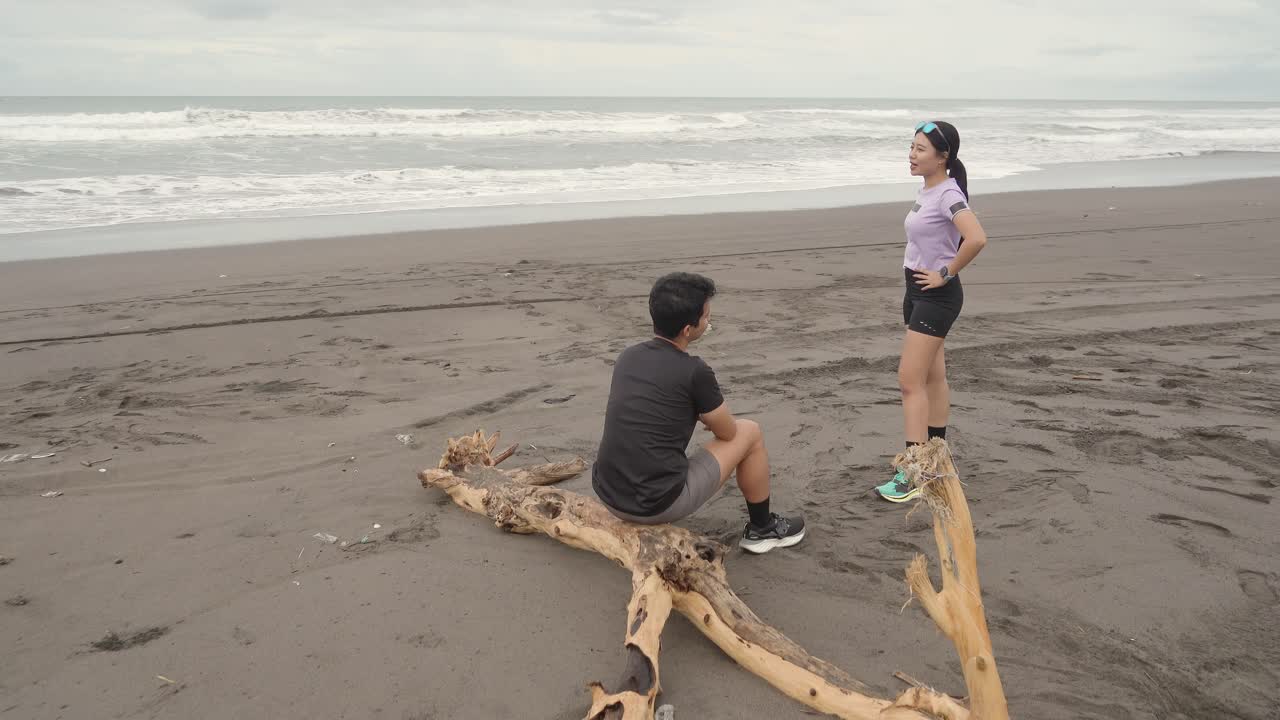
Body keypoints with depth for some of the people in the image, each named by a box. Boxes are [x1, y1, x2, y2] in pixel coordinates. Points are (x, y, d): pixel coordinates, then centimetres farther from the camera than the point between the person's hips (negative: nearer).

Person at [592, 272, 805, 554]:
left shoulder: (627, 357, 6)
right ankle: (761, 529, 28)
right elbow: (728, 433, 5)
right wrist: (713, 415, 27)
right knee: (750, 433, 12)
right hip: (658, 504, -7)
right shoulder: (694, 372, -14)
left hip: (608, 495, 7)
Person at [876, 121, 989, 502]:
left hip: (936, 296, -10)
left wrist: (946, 273, -22)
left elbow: (977, 239, -34)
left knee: (910, 381, -10)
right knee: (932, 377, 15)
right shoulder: (926, 191, 9)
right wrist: (920, 277, 13)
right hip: (916, 292, 10)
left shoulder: (948, 194, -19)